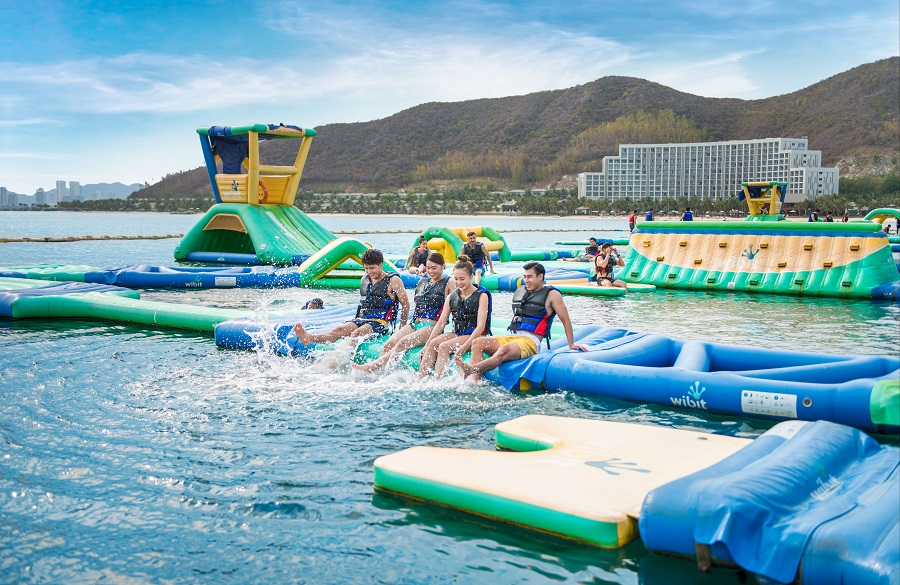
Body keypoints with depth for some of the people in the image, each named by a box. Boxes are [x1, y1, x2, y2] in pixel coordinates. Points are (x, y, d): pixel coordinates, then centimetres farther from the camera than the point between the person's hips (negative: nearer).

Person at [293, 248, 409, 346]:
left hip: (381, 323, -4)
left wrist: (402, 329, 3)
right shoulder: (364, 280, 19)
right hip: (362, 319, 4)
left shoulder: (393, 280, -1)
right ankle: (310, 338, -52)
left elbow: (406, 304, 0)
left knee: (357, 333, -36)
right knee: (340, 329, -26)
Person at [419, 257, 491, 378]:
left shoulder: (481, 296, -6)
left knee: (444, 346, -28)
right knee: (433, 343, -23)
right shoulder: (451, 297, 10)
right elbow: (440, 323, 6)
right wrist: (426, 345, -5)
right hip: (457, 333, 5)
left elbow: (481, 326, -14)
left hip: (475, 335, -5)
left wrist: (465, 346, -26)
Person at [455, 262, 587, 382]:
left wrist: (571, 345, 8)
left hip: (530, 341, -7)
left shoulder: (551, 295, 4)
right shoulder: (519, 292, 21)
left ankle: (471, 369, -57)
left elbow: (565, 319, 7)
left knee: (504, 350, -38)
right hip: (511, 337, 7)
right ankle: (475, 383, -35)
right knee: (478, 343, -17)